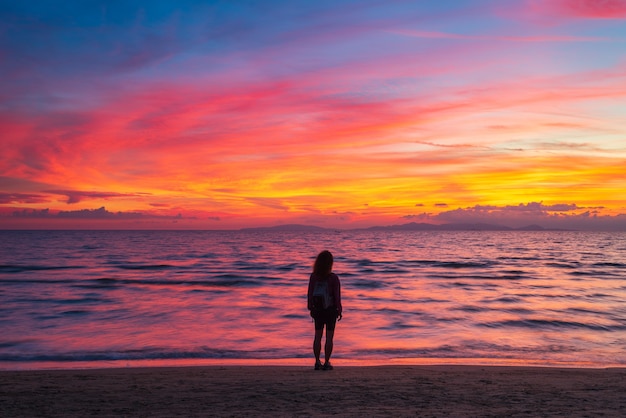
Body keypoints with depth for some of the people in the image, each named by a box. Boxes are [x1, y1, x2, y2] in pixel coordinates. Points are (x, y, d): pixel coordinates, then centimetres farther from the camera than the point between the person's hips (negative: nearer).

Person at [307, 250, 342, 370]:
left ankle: (317, 362, 15)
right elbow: (337, 295, -12)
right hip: (331, 309, -3)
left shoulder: (313, 276, -7)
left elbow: (310, 294, -1)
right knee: (329, 337, 5)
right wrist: (340, 310, -1)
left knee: (318, 336, 12)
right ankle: (326, 363, 7)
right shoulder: (333, 278, -15)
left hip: (318, 310, 3)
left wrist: (311, 308, 11)